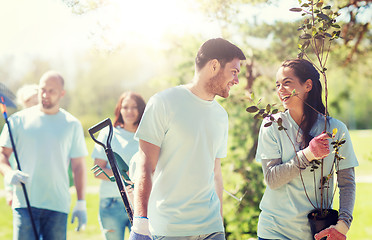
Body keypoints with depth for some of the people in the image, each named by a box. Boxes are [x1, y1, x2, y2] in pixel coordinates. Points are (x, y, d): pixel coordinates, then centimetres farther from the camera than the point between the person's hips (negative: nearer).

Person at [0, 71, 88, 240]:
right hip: (24, 203, -1)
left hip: (58, 206, 1)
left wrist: (81, 203, 4)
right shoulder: (18, 120, 7)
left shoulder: (72, 125, 9)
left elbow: (78, 166, 9)